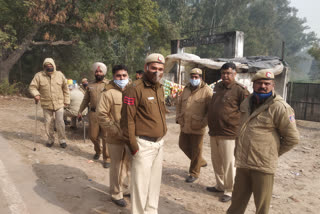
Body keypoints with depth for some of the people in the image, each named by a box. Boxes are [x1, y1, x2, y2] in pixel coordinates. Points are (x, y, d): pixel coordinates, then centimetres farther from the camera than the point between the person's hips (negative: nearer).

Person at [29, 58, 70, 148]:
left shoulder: (60, 75, 1)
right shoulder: (39, 75, -2)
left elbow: (65, 89, 6)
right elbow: (32, 87, 0)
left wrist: (66, 100, 5)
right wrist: (36, 94, -21)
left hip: (59, 104, -1)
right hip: (46, 105, 1)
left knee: (60, 123, 0)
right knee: (48, 123, 10)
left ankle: (62, 140, 13)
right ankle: (50, 140, 27)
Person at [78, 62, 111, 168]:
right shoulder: (90, 86, 15)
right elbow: (86, 99, 21)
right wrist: (80, 111, 18)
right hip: (93, 113, 4)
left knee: (106, 137, -2)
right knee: (93, 135, 11)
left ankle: (107, 158, 11)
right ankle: (98, 151, 39)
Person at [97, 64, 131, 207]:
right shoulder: (109, 93, -11)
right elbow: (101, 114, -15)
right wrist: (116, 131, -17)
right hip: (116, 138, -5)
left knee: (127, 165, 20)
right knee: (117, 167, 7)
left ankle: (124, 188, 41)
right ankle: (116, 194, 26)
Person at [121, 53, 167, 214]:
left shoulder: (160, 88, 10)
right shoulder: (135, 89, -14)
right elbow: (127, 119, -16)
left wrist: (162, 137, 13)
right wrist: (133, 146, -16)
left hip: (159, 143, 8)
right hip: (144, 144, -8)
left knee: (155, 181, 20)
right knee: (141, 184, 4)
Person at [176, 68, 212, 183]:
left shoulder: (206, 91, -9)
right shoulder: (186, 89, 10)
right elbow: (179, 104, 19)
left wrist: (204, 122, -17)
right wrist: (178, 118, 11)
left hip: (197, 127, -7)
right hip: (184, 126, 7)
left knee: (196, 151, 6)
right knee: (183, 145, 18)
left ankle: (194, 173, 26)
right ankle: (201, 161, 39)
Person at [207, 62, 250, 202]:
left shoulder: (240, 90, -11)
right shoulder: (217, 87, 11)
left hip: (229, 134, -7)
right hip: (213, 132, 7)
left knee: (228, 163, 4)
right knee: (216, 161, 18)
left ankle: (229, 191, 21)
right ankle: (220, 186, 36)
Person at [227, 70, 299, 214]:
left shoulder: (280, 107, -11)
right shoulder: (246, 104, 11)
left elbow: (292, 138, -7)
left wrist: (273, 153, -1)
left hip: (263, 165, -6)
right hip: (242, 162, 6)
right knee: (237, 201, 20)